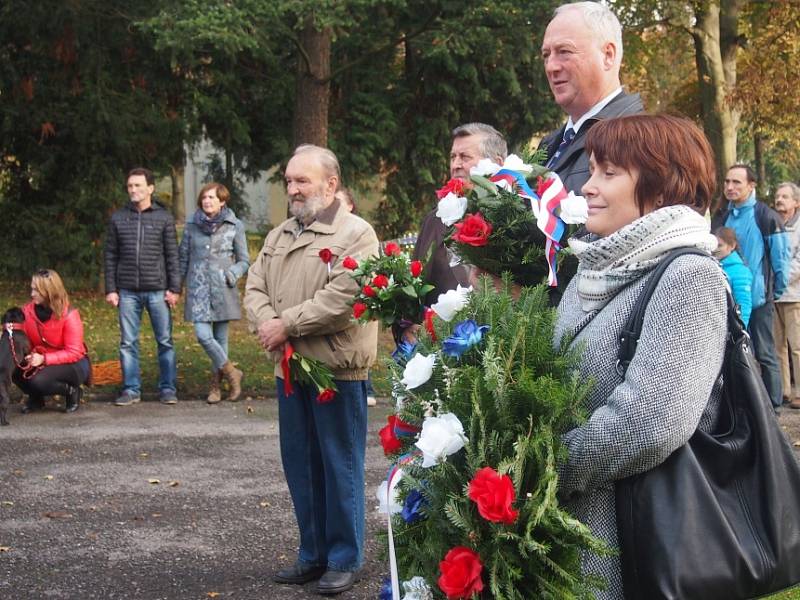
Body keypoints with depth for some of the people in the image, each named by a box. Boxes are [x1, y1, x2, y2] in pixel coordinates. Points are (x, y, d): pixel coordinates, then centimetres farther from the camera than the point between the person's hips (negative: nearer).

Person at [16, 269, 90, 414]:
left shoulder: (69, 315, -20)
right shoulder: (28, 310, -7)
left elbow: (74, 353, -21)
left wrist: (44, 359, -31)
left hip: (73, 365, -5)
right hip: (41, 361, 5)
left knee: (39, 380, -32)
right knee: (16, 371, -23)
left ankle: (72, 392, -2)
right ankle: (36, 398, 8)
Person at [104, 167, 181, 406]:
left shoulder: (164, 218, 3)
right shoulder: (118, 218, 7)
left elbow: (172, 256, 2)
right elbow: (110, 256, 9)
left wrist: (174, 288, -4)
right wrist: (110, 289, 2)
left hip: (157, 290, -1)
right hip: (127, 292, 2)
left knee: (165, 341, 2)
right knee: (128, 342, 4)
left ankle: (167, 388, 10)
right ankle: (131, 389, 11)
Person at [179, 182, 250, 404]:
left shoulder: (234, 226, 2)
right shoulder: (192, 227, 7)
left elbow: (244, 261, 7)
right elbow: (182, 258, 14)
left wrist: (232, 274, -12)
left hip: (223, 289, -1)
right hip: (198, 289, 1)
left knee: (221, 338, 2)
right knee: (203, 335, -12)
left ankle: (216, 383, 15)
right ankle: (232, 373, 4)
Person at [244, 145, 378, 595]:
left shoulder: (356, 233, -8)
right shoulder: (279, 236, 17)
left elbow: (342, 298, -19)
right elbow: (255, 288, 11)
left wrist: (287, 325, -16)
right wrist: (266, 325, -9)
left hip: (338, 371, -7)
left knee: (340, 466, 1)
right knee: (300, 465, 13)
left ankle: (344, 559, 12)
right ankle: (313, 553, 24)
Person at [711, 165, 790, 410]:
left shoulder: (766, 216, -8)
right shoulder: (721, 217, 7)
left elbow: (781, 256, -6)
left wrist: (776, 291, -2)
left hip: (759, 299, -5)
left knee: (764, 354, 1)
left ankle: (773, 406, 10)